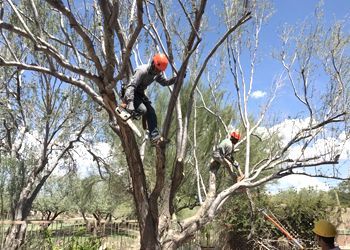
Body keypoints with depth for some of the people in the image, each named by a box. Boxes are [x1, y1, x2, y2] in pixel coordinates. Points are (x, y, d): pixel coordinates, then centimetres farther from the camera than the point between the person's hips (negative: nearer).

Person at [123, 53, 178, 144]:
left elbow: (165, 82, 13)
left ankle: (154, 136, -2)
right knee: (142, 110, -29)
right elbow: (131, 86, -37)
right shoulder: (142, 71, -29)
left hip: (140, 94, 8)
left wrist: (176, 78, -6)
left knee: (151, 112, -5)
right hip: (130, 94, -8)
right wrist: (130, 103, -49)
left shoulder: (157, 73, -3)